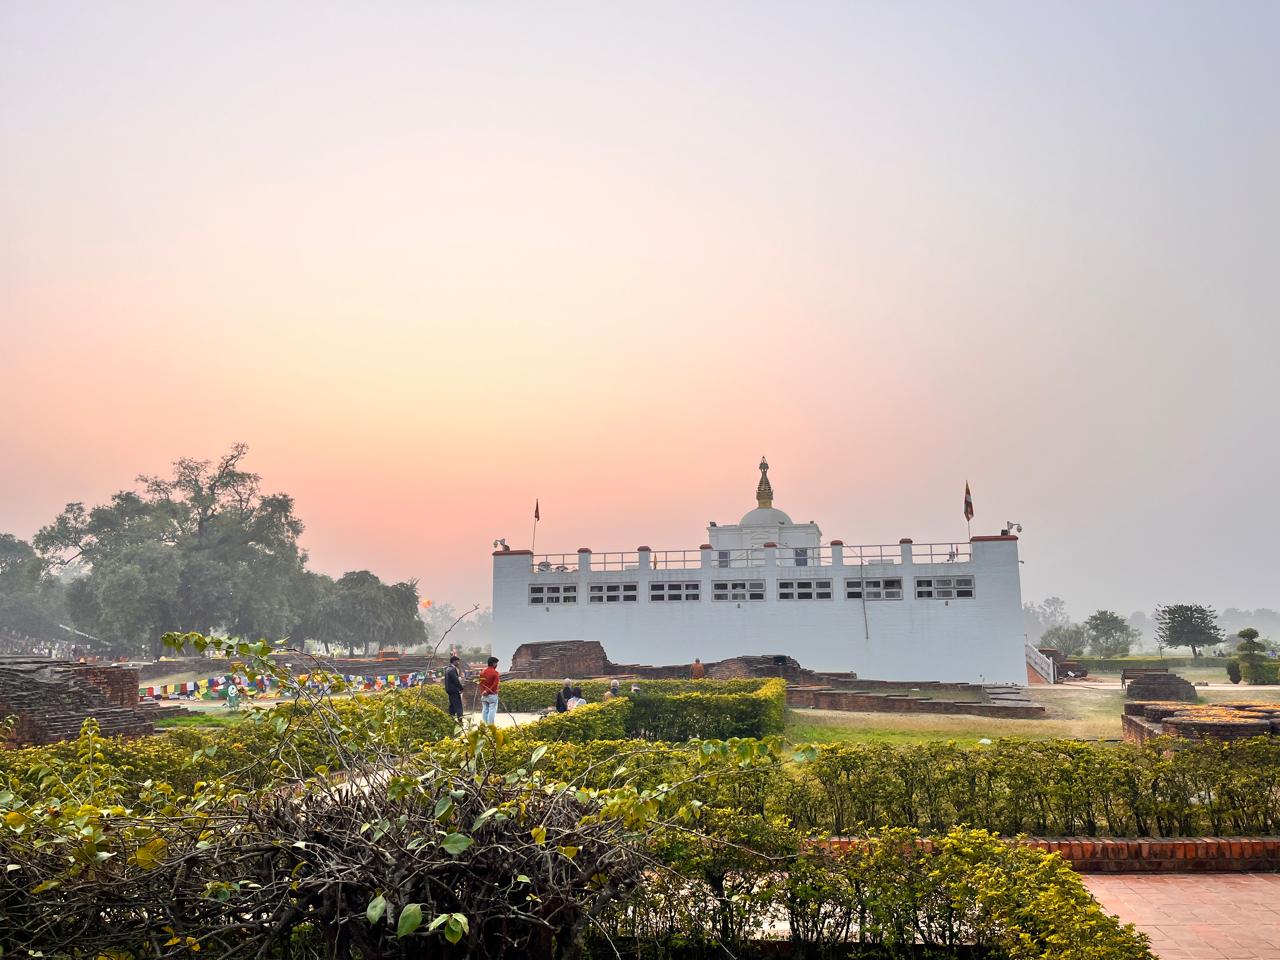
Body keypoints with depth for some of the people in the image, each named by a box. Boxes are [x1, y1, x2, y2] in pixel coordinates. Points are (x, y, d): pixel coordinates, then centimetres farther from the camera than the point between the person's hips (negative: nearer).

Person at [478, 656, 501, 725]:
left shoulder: (482, 672, 7)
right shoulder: (495, 673, -12)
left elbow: (481, 683, 9)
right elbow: (495, 684, -17)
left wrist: (482, 692, 9)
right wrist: (487, 691, -11)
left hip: (484, 695, 6)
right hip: (492, 695, -6)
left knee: (484, 710, 11)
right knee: (492, 710, -2)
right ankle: (491, 725, -4)